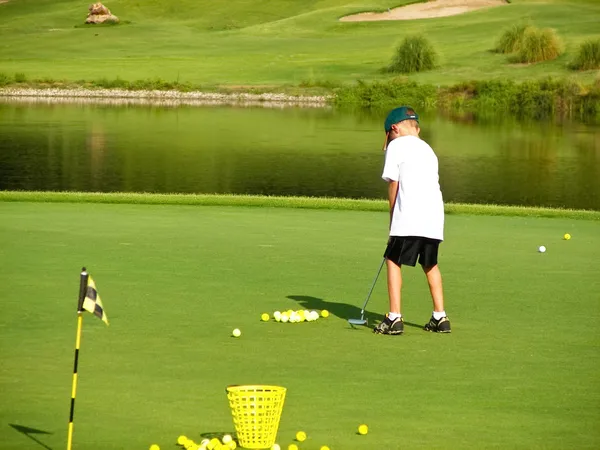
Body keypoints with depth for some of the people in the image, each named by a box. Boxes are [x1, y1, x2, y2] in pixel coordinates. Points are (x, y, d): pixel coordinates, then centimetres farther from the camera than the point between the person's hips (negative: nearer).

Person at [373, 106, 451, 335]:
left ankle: (395, 318, -6)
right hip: (434, 216, 7)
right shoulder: (428, 149, 24)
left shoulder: (396, 146, 4)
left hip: (409, 215, -7)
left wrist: (392, 217, 9)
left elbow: (393, 183, -1)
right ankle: (440, 317, 18)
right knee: (430, 265, 20)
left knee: (393, 261, 2)